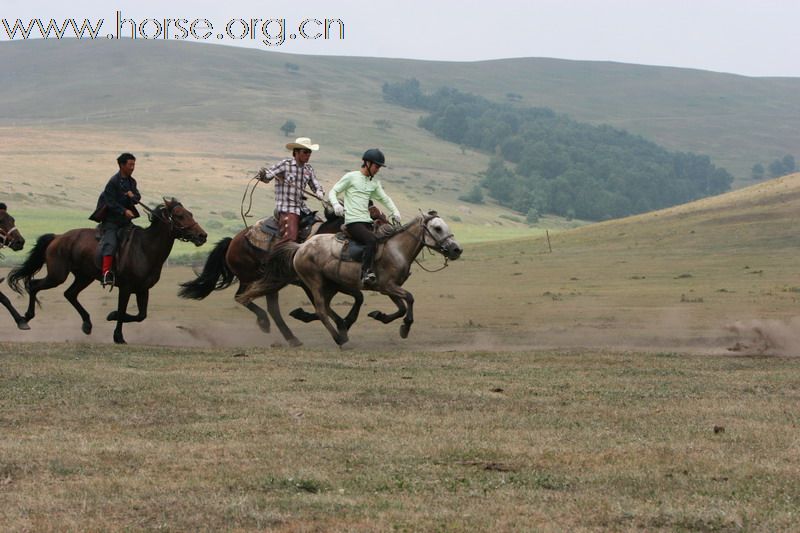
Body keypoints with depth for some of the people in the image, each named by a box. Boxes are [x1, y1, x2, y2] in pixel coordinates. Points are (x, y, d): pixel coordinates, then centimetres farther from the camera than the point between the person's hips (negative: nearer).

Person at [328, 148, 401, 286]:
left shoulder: (374, 183, 18)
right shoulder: (351, 177, 1)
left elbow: (385, 198, 23)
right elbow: (333, 192, 1)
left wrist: (395, 212, 5)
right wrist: (336, 204, -20)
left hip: (367, 222, 8)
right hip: (353, 222, -8)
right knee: (372, 239, -31)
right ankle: (366, 272, -34)